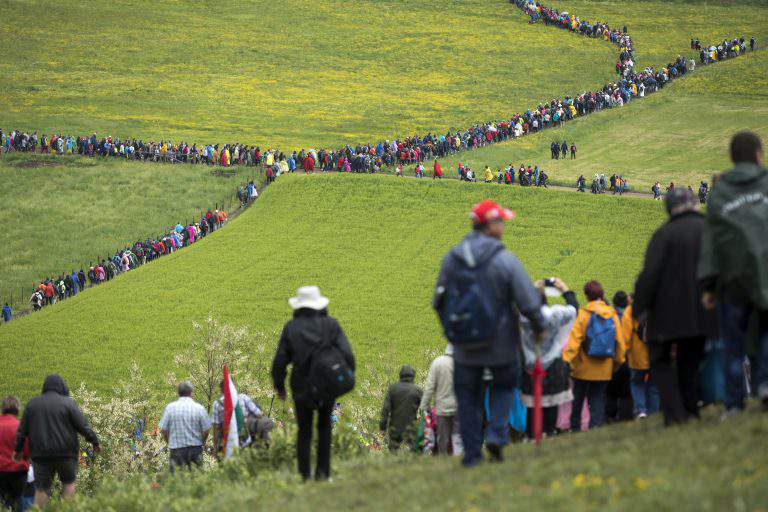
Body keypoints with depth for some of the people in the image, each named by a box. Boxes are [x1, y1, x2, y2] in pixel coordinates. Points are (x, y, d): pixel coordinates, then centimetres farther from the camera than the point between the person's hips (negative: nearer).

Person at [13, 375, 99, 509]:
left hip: (40, 454, 2)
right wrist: (95, 442, 8)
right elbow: (83, 426, -5)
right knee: (68, 483, 13)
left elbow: (22, 431, 9)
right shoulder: (68, 403, -5)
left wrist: (18, 450, 20)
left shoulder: (32, 404, 6)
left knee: (41, 488, 6)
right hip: (65, 453, -2)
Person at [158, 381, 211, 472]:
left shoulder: (170, 408, -3)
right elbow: (206, 430, -3)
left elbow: (164, 430, -1)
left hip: (176, 448, 0)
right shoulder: (199, 408, -5)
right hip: (195, 449, 0)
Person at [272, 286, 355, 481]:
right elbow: (346, 354, -11)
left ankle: (305, 475, 6)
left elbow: (280, 361, -3)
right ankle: (323, 472, 9)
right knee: (324, 428, 17)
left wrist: (279, 386, 9)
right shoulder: (330, 324, -4)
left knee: (304, 431, 11)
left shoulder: (291, 327, -4)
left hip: (302, 387, 0)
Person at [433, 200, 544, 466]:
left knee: (468, 397, 14)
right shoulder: (506, 261, -16)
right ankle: (497, 435, 3)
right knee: (504, 387, 21)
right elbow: (529, 303, -14)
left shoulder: (451, 259, -2)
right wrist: (539, 328, 5)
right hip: (501, 346, -2)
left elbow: (439, 302, 7)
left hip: (464, 349, 2)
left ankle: (471, 452, 14)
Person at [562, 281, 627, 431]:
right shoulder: (612, 315, -1)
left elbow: (574, 339, -15)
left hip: (583, 367, -2)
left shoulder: (583, 314, -12)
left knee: (577, 399, 13)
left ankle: (575, 429, 20)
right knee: (597, 399, 9)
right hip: (604, 369, 2)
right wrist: (618, 361, 17)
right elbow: (620, 341, 5)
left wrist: (567, 360, -12)